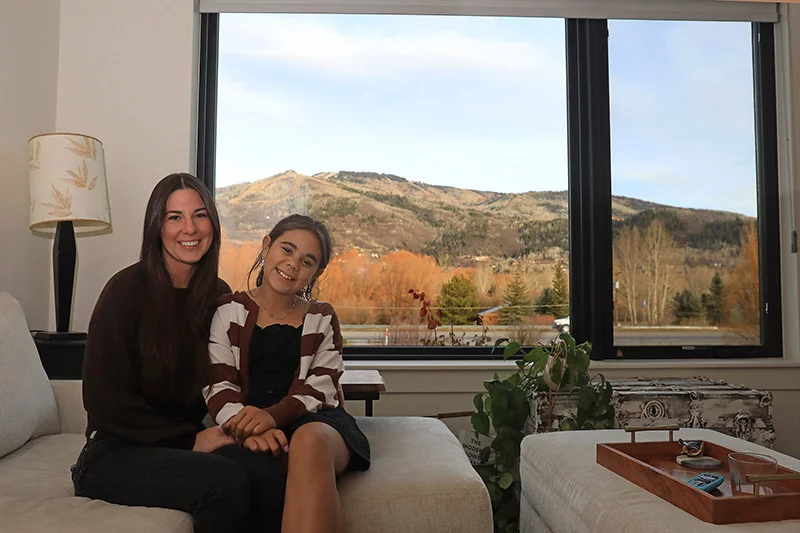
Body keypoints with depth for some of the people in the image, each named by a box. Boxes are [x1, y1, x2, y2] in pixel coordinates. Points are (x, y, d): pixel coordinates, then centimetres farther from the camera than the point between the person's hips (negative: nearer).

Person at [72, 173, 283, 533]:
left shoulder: (218, 295, 4)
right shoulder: (128, 289, -11)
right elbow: (104, 399, -11)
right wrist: (189, 440, -14)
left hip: (188, 445, 4)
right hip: (116, 453, -4)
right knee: (227, 482, -32)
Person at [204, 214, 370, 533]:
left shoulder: (322, 318, 16)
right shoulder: (229, 311, 12)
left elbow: (319, 388, 4)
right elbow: (218, 385, 3)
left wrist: (274, 415, -18)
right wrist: (248, 427, -19)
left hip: (314, 420, 1)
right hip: (250, 427, -1)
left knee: (310, 442, -36)